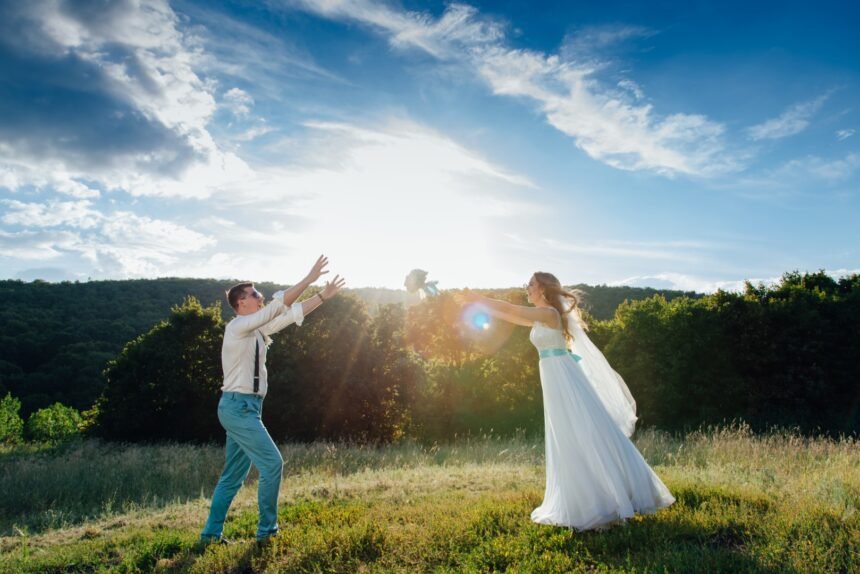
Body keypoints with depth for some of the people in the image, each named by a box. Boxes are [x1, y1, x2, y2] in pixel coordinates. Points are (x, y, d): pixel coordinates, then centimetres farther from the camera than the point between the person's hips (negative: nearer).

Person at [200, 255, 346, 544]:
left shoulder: (256, 329, 13)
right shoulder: (238, 326, -12)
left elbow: (291, 314, 13)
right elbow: (279, 305, -20)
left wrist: (323, 296, 10)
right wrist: (310, 278, -20)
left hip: (242, 408, 9)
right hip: (239, 406, -9)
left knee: (234, 474, 14)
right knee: (272, 463, -7)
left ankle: (211, 533, 22)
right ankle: (266, 530, 4)